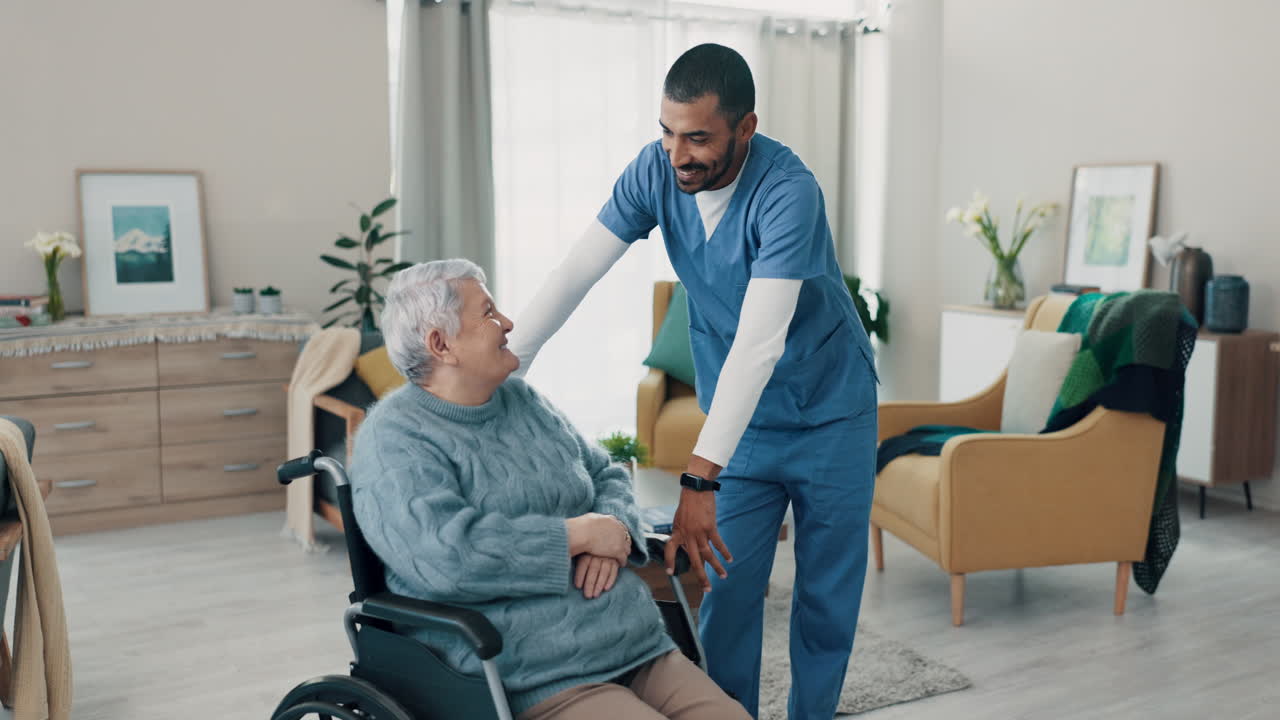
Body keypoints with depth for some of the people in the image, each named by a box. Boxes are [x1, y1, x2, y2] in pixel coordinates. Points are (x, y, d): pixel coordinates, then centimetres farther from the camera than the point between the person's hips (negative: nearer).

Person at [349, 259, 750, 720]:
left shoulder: (521, 400, 16)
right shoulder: (394, 439, -7)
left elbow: (606, 474, 22)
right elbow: (445, 553, -22)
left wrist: (613, 532, -2)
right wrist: (582, 534, -13)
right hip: (536, 682, -7)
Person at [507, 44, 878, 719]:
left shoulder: (788, 192, -28)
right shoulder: (655, 170, -13)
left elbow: (759, 342, -35)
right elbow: (574, 273, -14)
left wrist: (699, 479, -39)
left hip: (830, 415, -3)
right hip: (738, 416, 3)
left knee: (827, 594, 8)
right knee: (727, 592, 4)